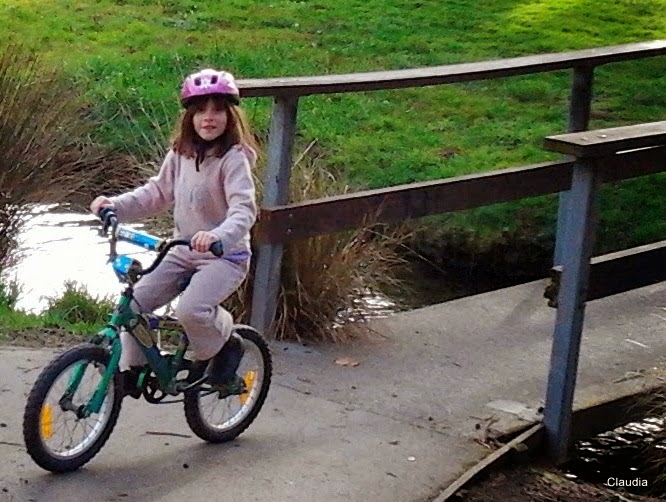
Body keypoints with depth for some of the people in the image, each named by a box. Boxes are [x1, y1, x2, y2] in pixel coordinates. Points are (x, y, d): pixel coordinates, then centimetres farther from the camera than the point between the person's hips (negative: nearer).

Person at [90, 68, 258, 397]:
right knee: (135, 301, -7)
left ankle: (225, 344, 1)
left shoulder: (233, 159, -17)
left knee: (190, 310, -30)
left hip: (225, 256, -6)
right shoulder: (180, 155, 4)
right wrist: (115, 205, 0)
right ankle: (132, 368, 12)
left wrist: (218, 236, -48)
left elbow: (244, 209, -28)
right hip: (183, 252, 6)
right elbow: (158, 193, 14)